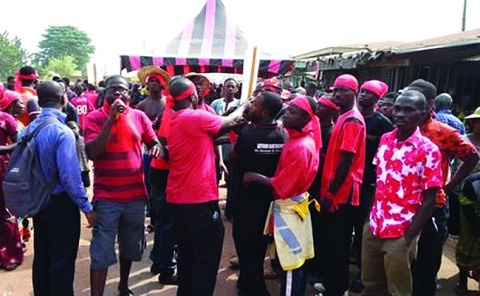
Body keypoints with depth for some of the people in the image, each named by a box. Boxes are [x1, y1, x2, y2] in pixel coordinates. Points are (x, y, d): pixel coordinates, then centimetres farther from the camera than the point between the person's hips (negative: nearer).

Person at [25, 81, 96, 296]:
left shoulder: (28, 129, 2)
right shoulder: (62, 132, -20)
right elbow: (69, 176, -24)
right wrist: (86, 207, -16)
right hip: (60, 202, -7)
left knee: (41, 256, 20)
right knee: (62, 259, 6)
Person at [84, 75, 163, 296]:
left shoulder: (139, 116, 3)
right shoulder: (94, 118, -6)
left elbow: (153, 143, 12)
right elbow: (92, 153, -18)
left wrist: (157, 147, -13)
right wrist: (111, 118, -22)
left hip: (135, 194, 4)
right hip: (106, 197, -4)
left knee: (130, 247, 20)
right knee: (101, 254, -2)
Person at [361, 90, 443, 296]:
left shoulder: (428, 150, -14)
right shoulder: (385, 140, 3)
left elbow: (430, 199, -12)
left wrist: (409, 237, -13)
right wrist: (371, 216, 8)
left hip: (400, 234, -5)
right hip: (374, 226, 5)